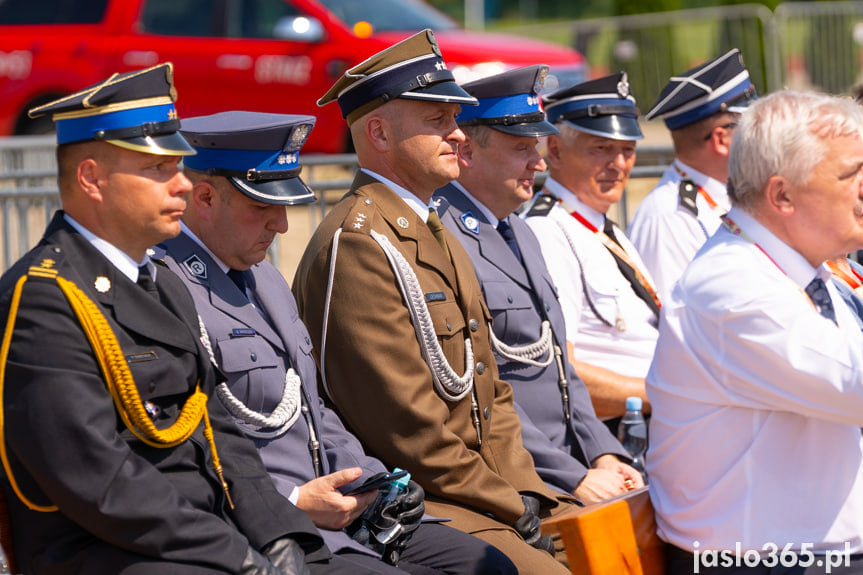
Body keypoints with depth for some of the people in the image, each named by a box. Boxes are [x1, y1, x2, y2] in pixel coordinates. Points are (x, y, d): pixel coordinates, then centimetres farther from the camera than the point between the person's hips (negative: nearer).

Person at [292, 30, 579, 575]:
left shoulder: (437, 235, 18)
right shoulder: (357, 243, -14)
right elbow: (407, 427, -18)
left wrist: (525, 491, 3)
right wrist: (514, 509, -12)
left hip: (489, 491, 9)